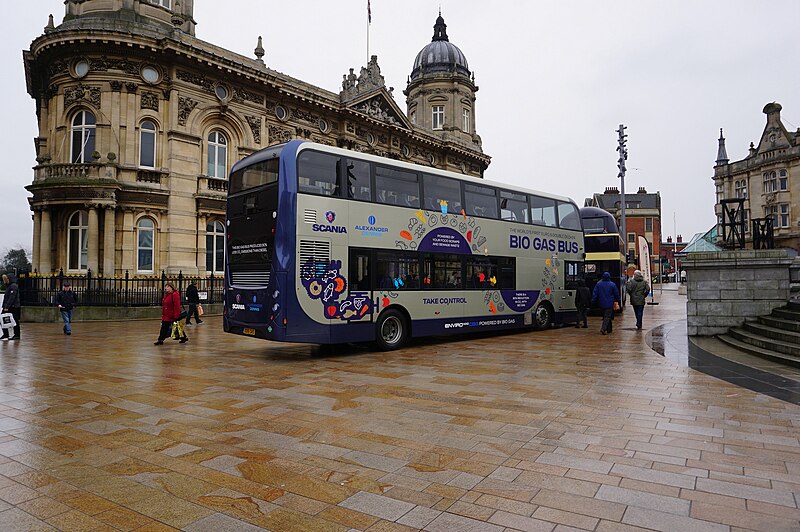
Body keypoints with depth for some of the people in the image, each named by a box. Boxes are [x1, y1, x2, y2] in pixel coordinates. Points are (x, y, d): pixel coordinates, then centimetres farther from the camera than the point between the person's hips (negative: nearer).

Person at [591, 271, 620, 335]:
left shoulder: (598, 284, -1)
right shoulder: (612, 285, -6)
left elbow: (595, 294, -2)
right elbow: (616, 294, 3)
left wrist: (593, 301, 3)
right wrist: (617, 300, 17)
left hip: (602, 303, 3)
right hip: (609, 304, -3)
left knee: (605, 316, 16)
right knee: (607, 316, -3)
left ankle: (609, 329, 22)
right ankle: (603, 329, -20)